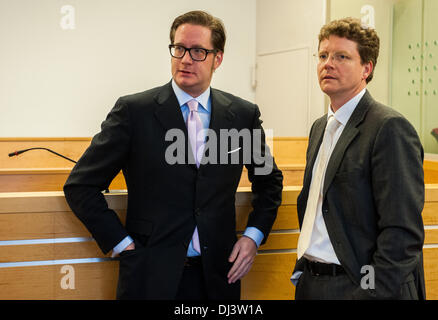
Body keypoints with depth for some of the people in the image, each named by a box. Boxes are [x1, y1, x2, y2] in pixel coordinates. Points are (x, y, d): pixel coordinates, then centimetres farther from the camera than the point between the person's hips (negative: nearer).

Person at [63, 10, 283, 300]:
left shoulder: (244, 114, 3)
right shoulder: (134, 111, -6)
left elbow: (269, 180, 18)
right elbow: (81, 185, -3)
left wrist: (254, 235, 6)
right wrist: (121, 242, -7)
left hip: (218, 275, 3)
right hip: (152, 276, -2)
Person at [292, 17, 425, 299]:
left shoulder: (391, 128, -14)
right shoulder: (320, 127, 13)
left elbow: (402, 233, -19)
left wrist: (374, 292, -22)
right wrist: (303, 268, 13)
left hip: (353, 286, -7)